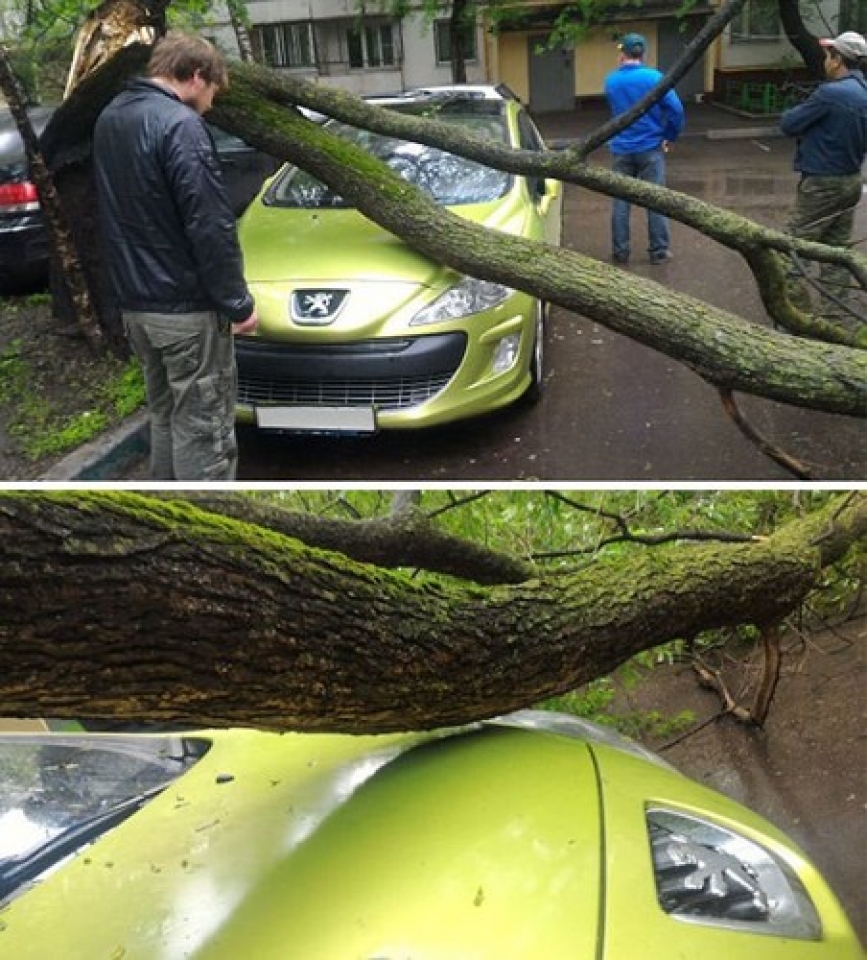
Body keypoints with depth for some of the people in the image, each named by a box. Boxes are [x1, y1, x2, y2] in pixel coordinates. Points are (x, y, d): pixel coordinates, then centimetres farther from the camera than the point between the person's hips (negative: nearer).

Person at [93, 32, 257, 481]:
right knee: (203, 430, -1)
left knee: (164, 418, 19)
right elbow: (210, 225, -20)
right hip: (187, 307, -9)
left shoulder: (108, 119, 13)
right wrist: (237, 302, -14)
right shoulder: (179, 124, -16)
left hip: (134, 302, 9)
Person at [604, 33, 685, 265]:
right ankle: (658, 251, 8)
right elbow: (676, 109, -14)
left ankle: (620, 252, 11)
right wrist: (670, 136, -1)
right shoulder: (654, 77, -10)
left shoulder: (610, 81, 1)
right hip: (650, 148, -2)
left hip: (621, 149, 2)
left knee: (621, 202, 9)